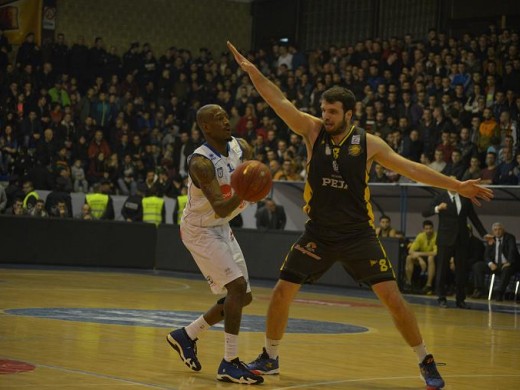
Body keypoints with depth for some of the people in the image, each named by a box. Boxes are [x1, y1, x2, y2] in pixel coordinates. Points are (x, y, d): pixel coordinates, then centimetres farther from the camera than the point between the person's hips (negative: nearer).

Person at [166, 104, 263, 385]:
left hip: (222, 228, 8)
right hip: (199, 230, -8)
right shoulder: (201, 162, -27)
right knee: (237, 287, -21)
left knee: (243, 297, 10)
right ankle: (229, 364, -16)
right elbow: (221, 208, -33)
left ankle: (186, 336, 25)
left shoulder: (241, 148, -5)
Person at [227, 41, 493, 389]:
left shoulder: (368, 143, -5)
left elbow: (411, 169, -3)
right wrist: (253, 72, -24)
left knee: (392, 297, -8)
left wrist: (457, 186, -8)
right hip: (319, 234, 2)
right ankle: (270, 359, 21)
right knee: (282, 292, 0)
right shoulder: (313, 131, -3)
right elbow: (280, 102, -12)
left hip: (359, 235, -2)